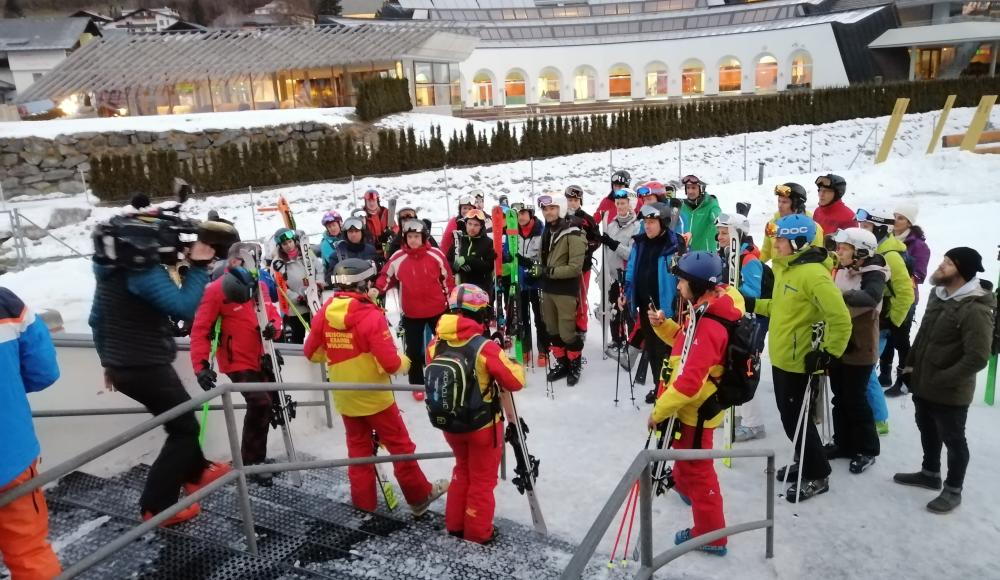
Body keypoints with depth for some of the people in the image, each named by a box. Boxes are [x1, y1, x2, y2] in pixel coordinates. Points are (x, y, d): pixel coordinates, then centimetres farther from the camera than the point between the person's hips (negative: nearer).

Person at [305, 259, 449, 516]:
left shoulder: (325, 313, -5)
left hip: (344, 397, 5)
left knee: (358, 447, 19)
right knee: (400, 446, 9)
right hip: (374, 396, -5)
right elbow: (390, 363, -24)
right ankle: (419, 496, 21)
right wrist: (403, 362, -3)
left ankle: (364, 500, 29)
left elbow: (311, 352, 7)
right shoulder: (371, 315, -22)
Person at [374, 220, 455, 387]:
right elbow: (387, 276, 4)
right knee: (414, 350, 7)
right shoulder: (397, 258, -6)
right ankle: (417, 385, 21)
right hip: (411, 313, 0)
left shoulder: (436, 255, -6)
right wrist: (377, 289, -15)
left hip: (438, 310, 0)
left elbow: (448, 279, 2)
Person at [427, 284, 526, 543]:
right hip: (483, 426, -5)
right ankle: (477, 532, 31)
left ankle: (455, 524, 40)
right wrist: (513, 365, 1)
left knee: (462, 470, 29)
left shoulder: (435, 346, -12)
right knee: (483, 479, 17)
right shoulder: (486, 349, -27)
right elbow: (515, 382, -18)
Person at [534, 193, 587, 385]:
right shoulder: (546, 232, 11)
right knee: (552, 330, 13)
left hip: (566, 291, -7)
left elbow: (575, 267, -20)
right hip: (548, 290, 7)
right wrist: (538, 269, 2)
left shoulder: (573, 235, -14)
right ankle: (561, 363, 29)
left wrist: (550, 271, -20)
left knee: (567, 332, -3)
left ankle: (575, 365, 17)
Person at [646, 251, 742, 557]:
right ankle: (686, 485, 60)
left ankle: (710, 535, 21)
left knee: (696, 467, 5)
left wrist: (659, 410, -22)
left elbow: (689, 382, -33)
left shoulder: (707, 324, -31)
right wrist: (663, 324, -2)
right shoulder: (709, 310, 0)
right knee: (685, 456, 33)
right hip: (694, 404, 10)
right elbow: (687, 343, 15)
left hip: (695, 409, -10)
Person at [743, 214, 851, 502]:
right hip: (780, 357, 9)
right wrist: (754, 304, 11)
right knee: (789, 415, 20)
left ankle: (818, 476, 19)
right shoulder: (785, 268, 6)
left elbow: (840, 319, -24)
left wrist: (827, 353, -22)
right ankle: (804, 462, 37)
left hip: (798, 361, -9)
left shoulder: (813, 273, -23)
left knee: (795, 418, 2)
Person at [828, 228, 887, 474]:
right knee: (839, 397, 15)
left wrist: (840, 295, -55)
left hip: (859, 348, -7)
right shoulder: (842, 271, 5)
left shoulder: (874, 275, -16)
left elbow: (870, 297, -39)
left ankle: (867, 449, 19)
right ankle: (843, 443, 30)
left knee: (855, 400, 2)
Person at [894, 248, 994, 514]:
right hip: (923, 384, 8)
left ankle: (953, 490, 28)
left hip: (950, 392, -8)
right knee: (928, 431, 24)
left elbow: (977, 358, -26)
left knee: (953, 440, 10)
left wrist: (940, 380, -21)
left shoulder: (975, 310, -24)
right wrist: (910, 365, 9)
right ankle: (930, 474, 44)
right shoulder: (938, 294, 3)